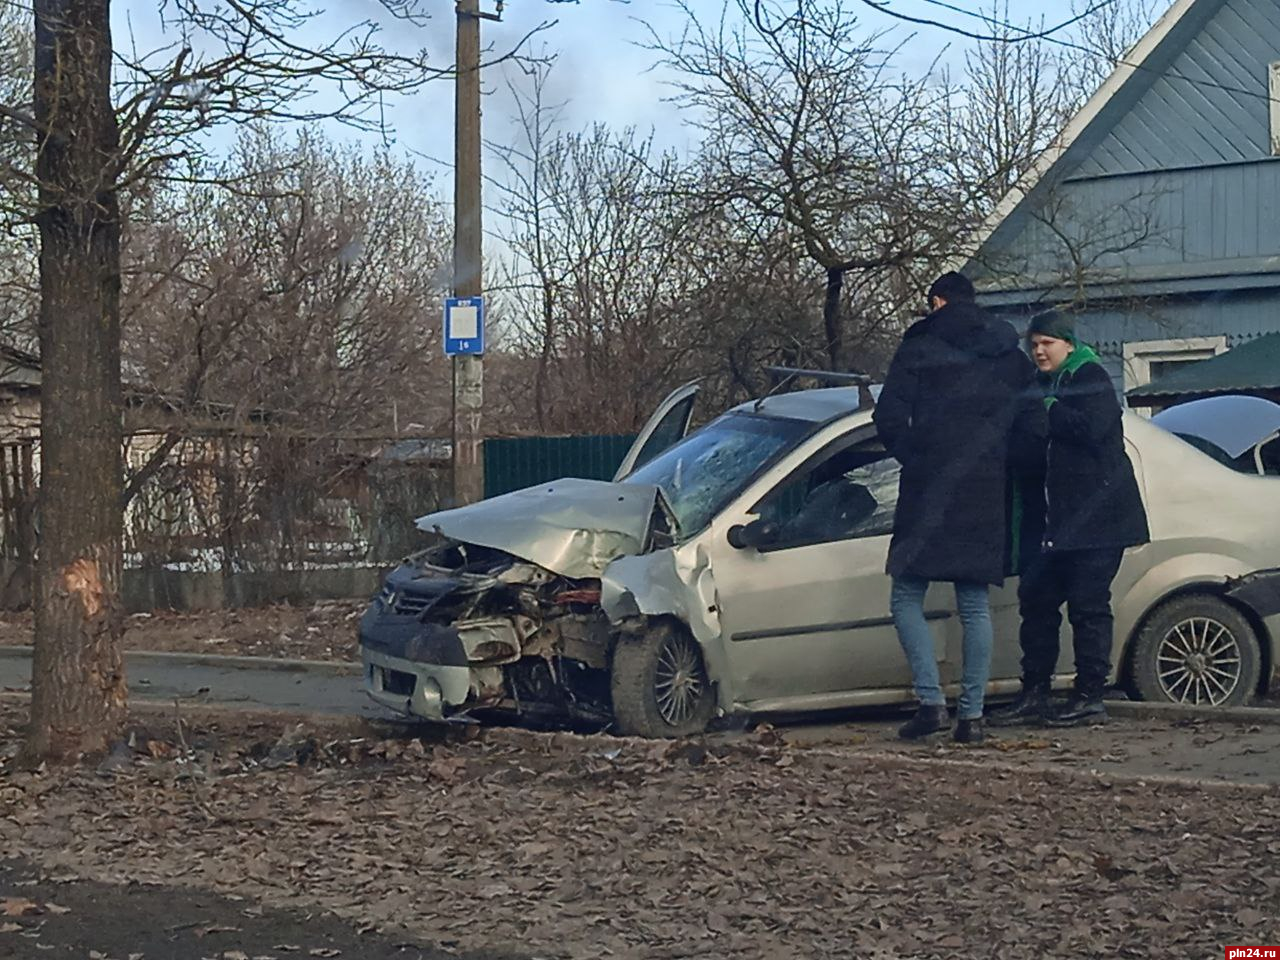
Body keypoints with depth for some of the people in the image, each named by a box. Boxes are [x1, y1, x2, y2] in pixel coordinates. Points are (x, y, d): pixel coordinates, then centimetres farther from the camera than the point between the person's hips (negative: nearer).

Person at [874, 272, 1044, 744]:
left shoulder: (919, 349, -3)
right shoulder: (1010, 357, 11)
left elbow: (889, 417, -9)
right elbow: (1035, 426, 8)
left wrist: (914, 459, 8)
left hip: (929, 494, -4)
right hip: (986, 499, 4)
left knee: (906, 600, 3)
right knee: (975, 606, 9)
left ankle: (931, 701, -9)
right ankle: (972, 713, 6)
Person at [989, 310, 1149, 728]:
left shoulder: (1091, 378, -6)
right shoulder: (1043, 385, 18)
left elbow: (1091, 428, -23)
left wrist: (1046, 411, -14)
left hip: (1096, 516, -9)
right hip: (1057, 520, 9)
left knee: (1088, 605, -6)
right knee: (1036, 598, 7)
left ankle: (1090, 698, 0)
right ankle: (1033, 695, 13)